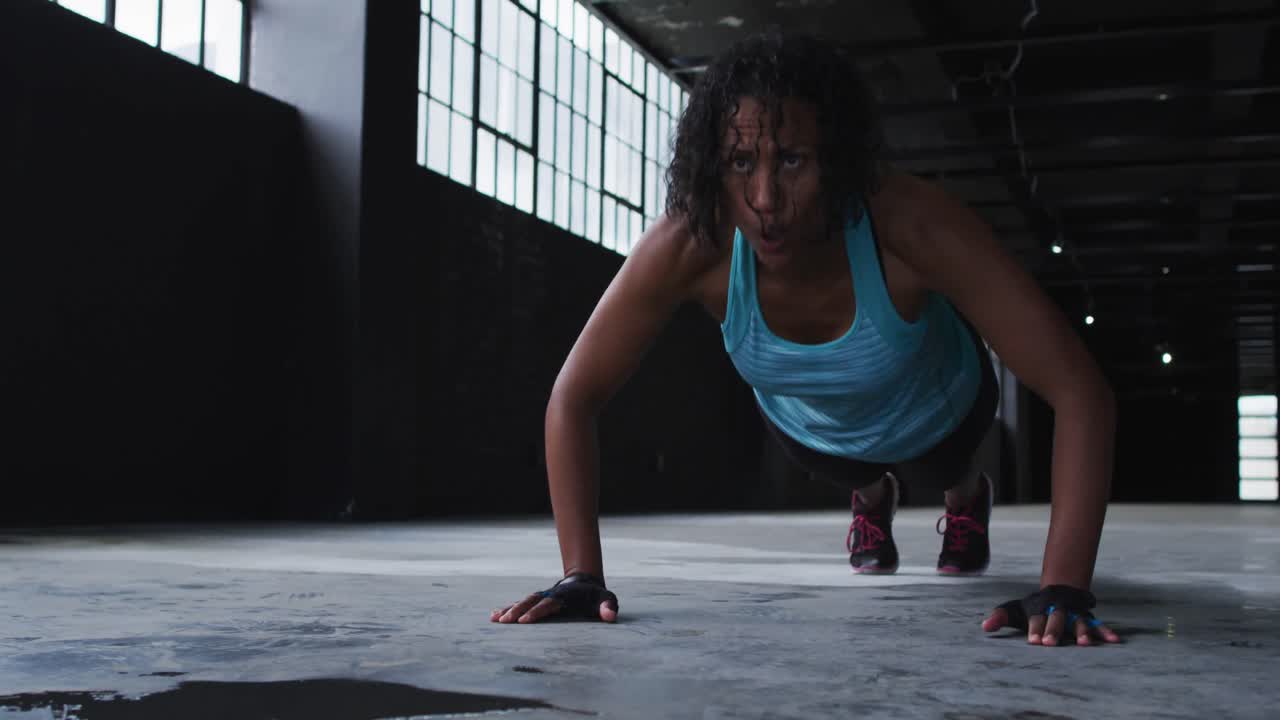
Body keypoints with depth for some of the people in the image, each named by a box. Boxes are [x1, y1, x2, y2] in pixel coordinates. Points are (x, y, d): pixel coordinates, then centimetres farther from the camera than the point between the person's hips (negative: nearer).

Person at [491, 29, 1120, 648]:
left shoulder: (909, 224, -47)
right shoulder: (689, 246, -41)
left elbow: (1081, 390, -46)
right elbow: (573, 399, -32)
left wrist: (1063, 589, -53)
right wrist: (581, 574, -39)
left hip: (934, 408, -1)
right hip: (803, 420, 1)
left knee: (941, 477, 32)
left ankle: (968, 496, 67)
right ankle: (872, 496, 67)